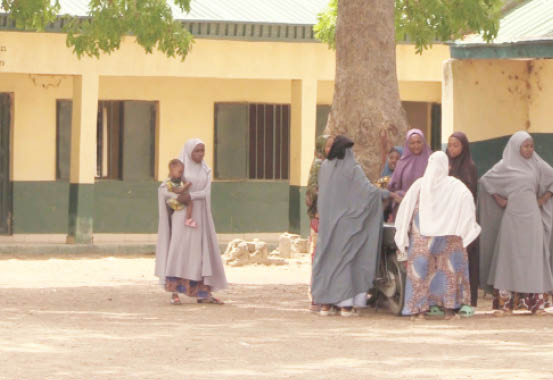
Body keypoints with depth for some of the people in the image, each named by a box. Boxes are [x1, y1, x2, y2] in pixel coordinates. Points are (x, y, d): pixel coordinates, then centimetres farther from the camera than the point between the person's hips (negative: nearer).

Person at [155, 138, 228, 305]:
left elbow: (206, 193, -4)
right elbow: (163, 188, -3)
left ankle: (203, 293, 5)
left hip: (199, 216, 4)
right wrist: (178, 197, -20)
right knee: (179, 249, -12)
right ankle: (174, 292, -10)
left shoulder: (206, 171, 9)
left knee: (203, 251, 1)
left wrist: (191, 196, -21)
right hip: (182, 215, -4)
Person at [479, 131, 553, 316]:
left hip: (531, 217, 2)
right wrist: (498, 199, 1)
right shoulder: (506, 166, 2)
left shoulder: (538, 165, 7)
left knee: (533, 258, 1)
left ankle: (535, 301, 3)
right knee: (508, 258, -3)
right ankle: (503, 302, -5)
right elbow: (485, 180, 8)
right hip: (512, 216, -2)